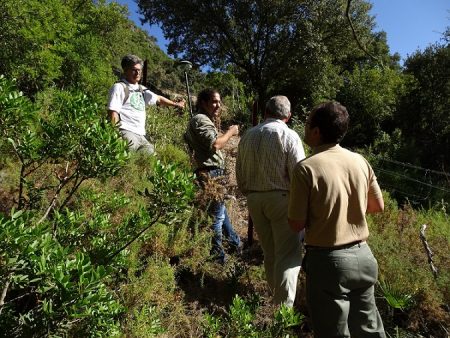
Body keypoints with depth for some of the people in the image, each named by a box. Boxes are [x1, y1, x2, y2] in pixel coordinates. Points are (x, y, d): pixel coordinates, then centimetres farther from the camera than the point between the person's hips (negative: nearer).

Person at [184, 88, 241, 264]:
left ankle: (235, 243, 38)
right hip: (211, 174, -12)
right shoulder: (201, 120, -14)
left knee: (221, 211, 22)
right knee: (217, 215, -1)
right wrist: (230, 132, -11)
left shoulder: (203, 120, 20)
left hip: (211, 173, 12)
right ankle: (217, 256, 12)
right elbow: (215, 144, -26)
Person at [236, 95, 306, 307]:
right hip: (282, 199, -5)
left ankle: (276, 296, 33)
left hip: (254, 200, 6)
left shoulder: (248, 136, 8)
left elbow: (240, 174, 11)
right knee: (288, 255, 1)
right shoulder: (289, 136, -8)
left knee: (270, 253, 18)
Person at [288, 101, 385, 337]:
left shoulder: (307, 168, -18)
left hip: (328, 261, -5)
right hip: (363, 256, 6)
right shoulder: (360, 161, -2)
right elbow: (378, 206, 10)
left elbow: (296, 224, -15)